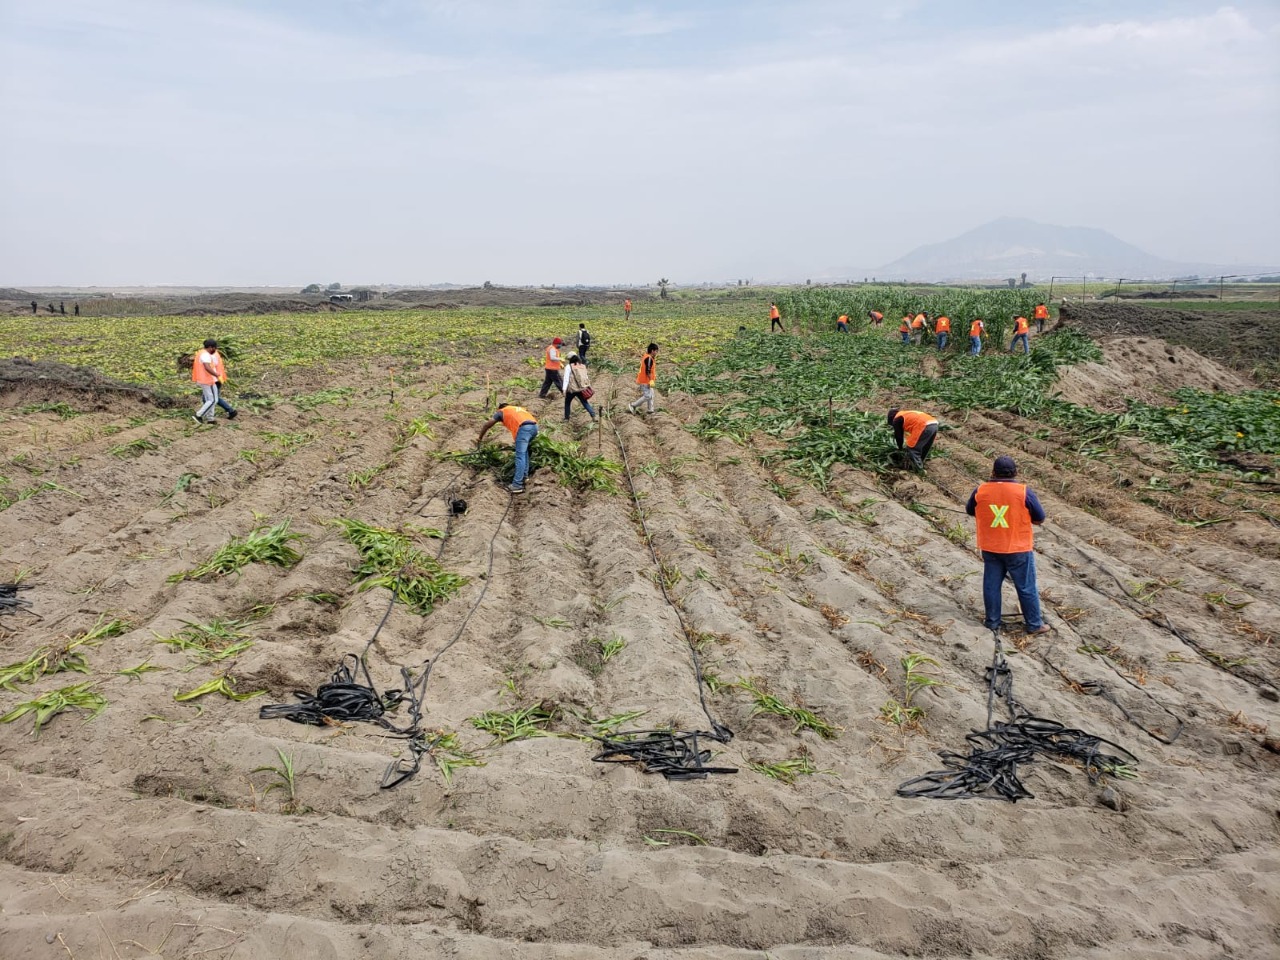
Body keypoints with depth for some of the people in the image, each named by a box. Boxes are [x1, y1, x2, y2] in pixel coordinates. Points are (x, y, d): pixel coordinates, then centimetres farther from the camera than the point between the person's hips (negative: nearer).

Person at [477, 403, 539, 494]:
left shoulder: (502, 411, 24)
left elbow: (487, 424, 18)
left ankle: (517, 485, -11)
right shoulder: (519, 409, 39)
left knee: (520, 456, -7)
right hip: (534, 426, 6)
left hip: (524, 428, -6)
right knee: (524, 451, 26)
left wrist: (480, 438, 29)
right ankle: (524, 476, 25)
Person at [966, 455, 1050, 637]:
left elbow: (970, 511, 10)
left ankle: (992, 620, 23)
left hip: (990, 548, 3)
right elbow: (1039, 519, -6)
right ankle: (1034, 625, 18)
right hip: (1019, 549, -2)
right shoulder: (1023, 492, -15)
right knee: (1026, 588, 9)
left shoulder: (980, 491, -7)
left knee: (991, 584, 15)